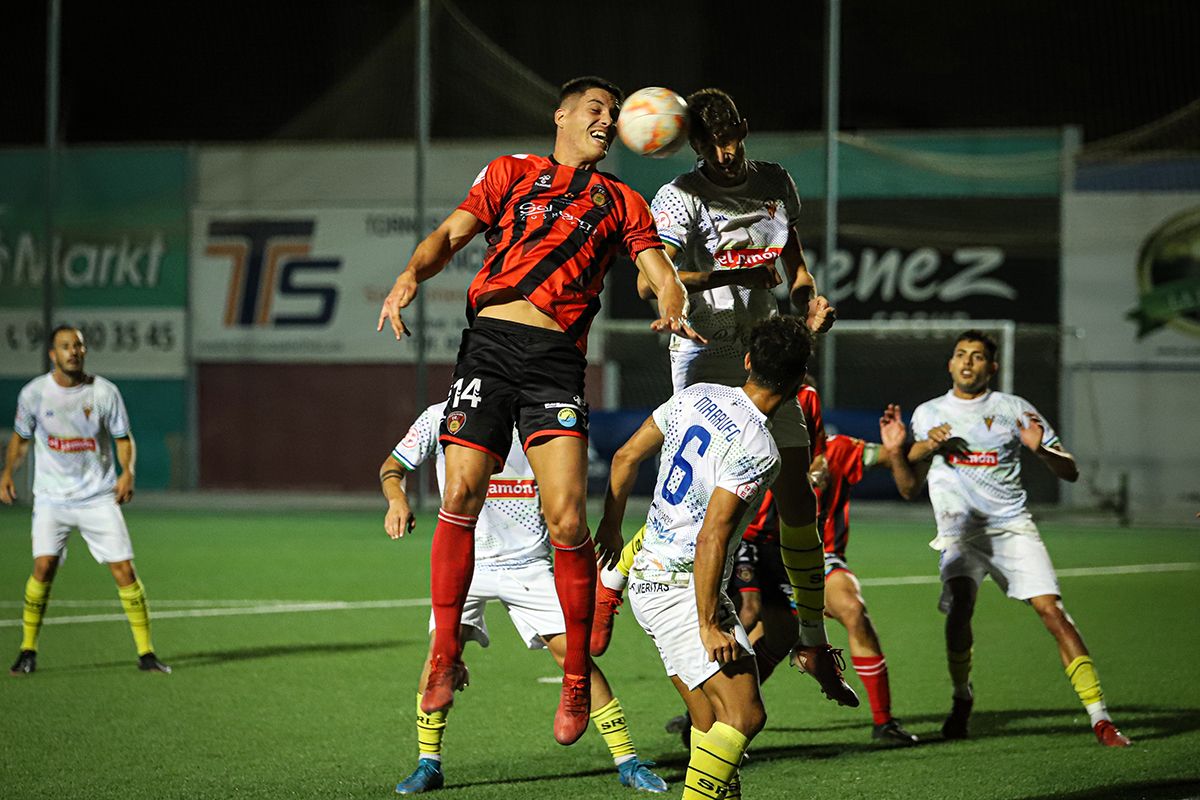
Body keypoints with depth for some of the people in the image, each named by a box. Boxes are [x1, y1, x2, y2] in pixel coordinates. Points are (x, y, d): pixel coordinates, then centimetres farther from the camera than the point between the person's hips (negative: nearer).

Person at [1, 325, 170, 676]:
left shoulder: (104, 392, -4)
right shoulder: (34, 393, -2)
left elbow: (124, 438, 5)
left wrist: (128, 471, -13)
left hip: (100, 498, 0)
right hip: (51, 498, 0)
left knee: (124, 570, -7)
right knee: (44, 566, -15)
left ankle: (146, 653, 3)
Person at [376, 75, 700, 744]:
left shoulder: (622, 202, 20)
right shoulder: (511, 174, 19)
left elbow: (661, 272, 9)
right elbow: (450, 235, 13)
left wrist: (673, 307, -14)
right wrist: (413, 274, -8)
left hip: (557, 356, 0)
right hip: (491, 340, 0)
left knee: (567, 520, -12)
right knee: (461, 496, -12)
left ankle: (578, 678, 0)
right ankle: (446, 657, 2)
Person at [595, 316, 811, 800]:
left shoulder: (697, 396, 3)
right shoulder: (757, 451, -20)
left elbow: (626, 457, 13)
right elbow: (711, 540, -24)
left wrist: (610, 530, 28)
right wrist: (709, 625, -18)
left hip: (648, 575, 9)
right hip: (682, 590, -9)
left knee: (710, 719, 11)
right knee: (744, 714, -12)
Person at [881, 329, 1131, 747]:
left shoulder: (1015, 410, 5)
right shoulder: (927, 414, 12)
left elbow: (1070, 472, 4)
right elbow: (910, 488, 15)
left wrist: (1040, 449, -16)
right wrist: (896, 451, -3)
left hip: (1012, 525, -1)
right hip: (959, 532, 1)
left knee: (1051, 610, -17)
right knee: (959, 608, -23)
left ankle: (1100, 719, -18)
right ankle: (962, 698, 6)